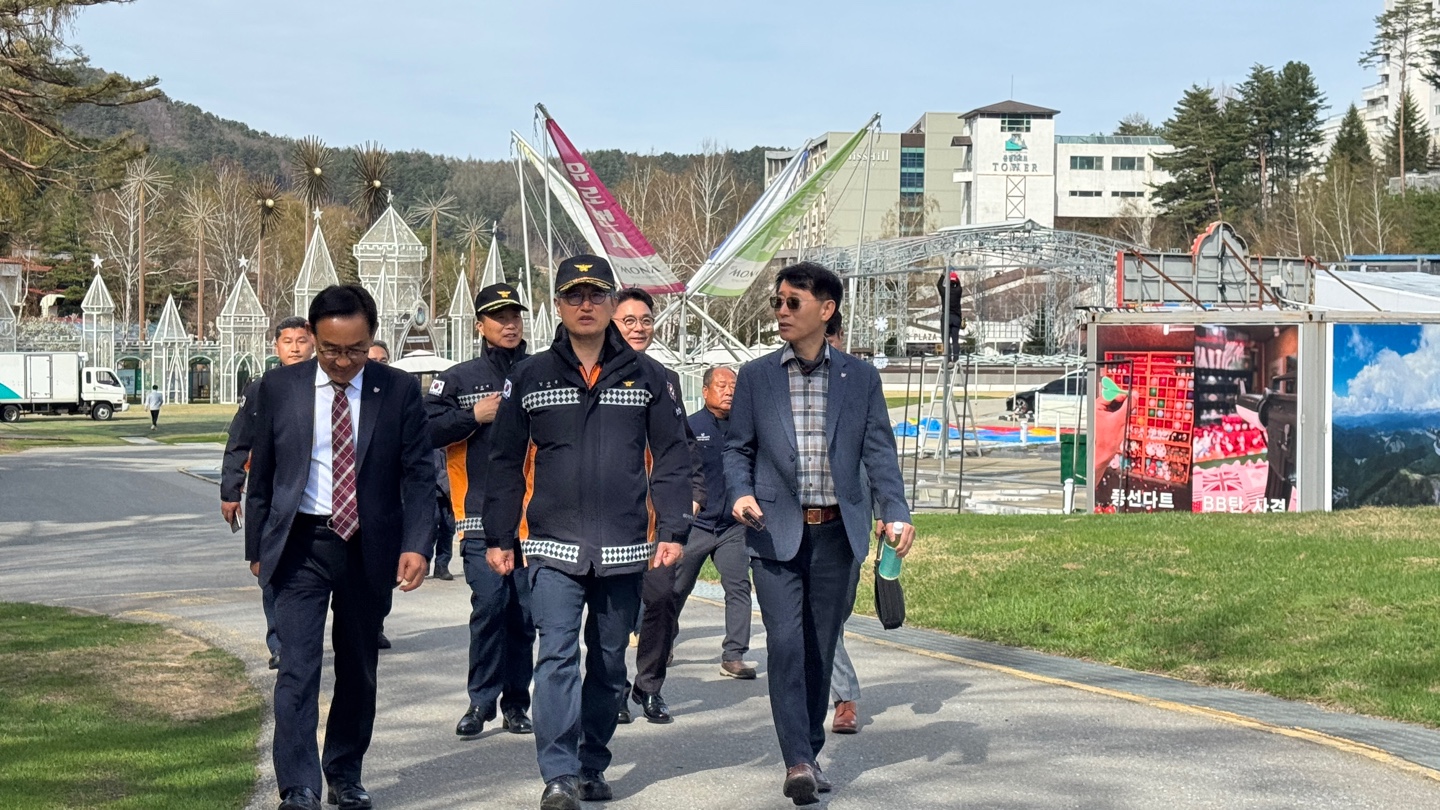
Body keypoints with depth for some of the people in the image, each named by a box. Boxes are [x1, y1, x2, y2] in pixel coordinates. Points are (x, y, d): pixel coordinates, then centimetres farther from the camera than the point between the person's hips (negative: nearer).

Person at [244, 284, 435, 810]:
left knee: (358, 670, 12)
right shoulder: (279, 388, 0)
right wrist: (256, 547, 7)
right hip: (301, 545, -1)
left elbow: (419, 475, -2)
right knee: (298, 668, -10)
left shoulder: (399, 391, -2)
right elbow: (261, 474, 7)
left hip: (370, 549, 1)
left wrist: (416, 545, -14)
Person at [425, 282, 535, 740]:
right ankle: (481, 701, 0)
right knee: (489, 604, -11)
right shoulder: (459, 380, 8)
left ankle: (516, 702, 15)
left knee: (525, 610, 5)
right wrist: (475, 416, -9)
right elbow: (424, 430, -1)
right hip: (481, 515, -2)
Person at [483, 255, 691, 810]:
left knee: (609, 663, 10)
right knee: (557, 656, -13)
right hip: (553, 546, -1)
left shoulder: (647, 378, 7)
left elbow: (671, 459, 6)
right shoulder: (529, 378, 6)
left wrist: (672, 531, -3)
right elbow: (506, 463, 8)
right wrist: (499, 538, 4)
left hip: (623, 550, 1)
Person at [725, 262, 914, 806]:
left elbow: (879, 452, 3)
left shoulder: (861, 378, 7)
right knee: (786, 642, -13)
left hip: (838, 532, 1)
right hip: (776, 532, -1)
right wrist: (741, 493, -12)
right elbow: (737, 449, 8)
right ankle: (797, 761, -13)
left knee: (821, 648, 8)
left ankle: (809, 754, 21)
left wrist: (895, 512, -11)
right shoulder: (755, 378, 6)